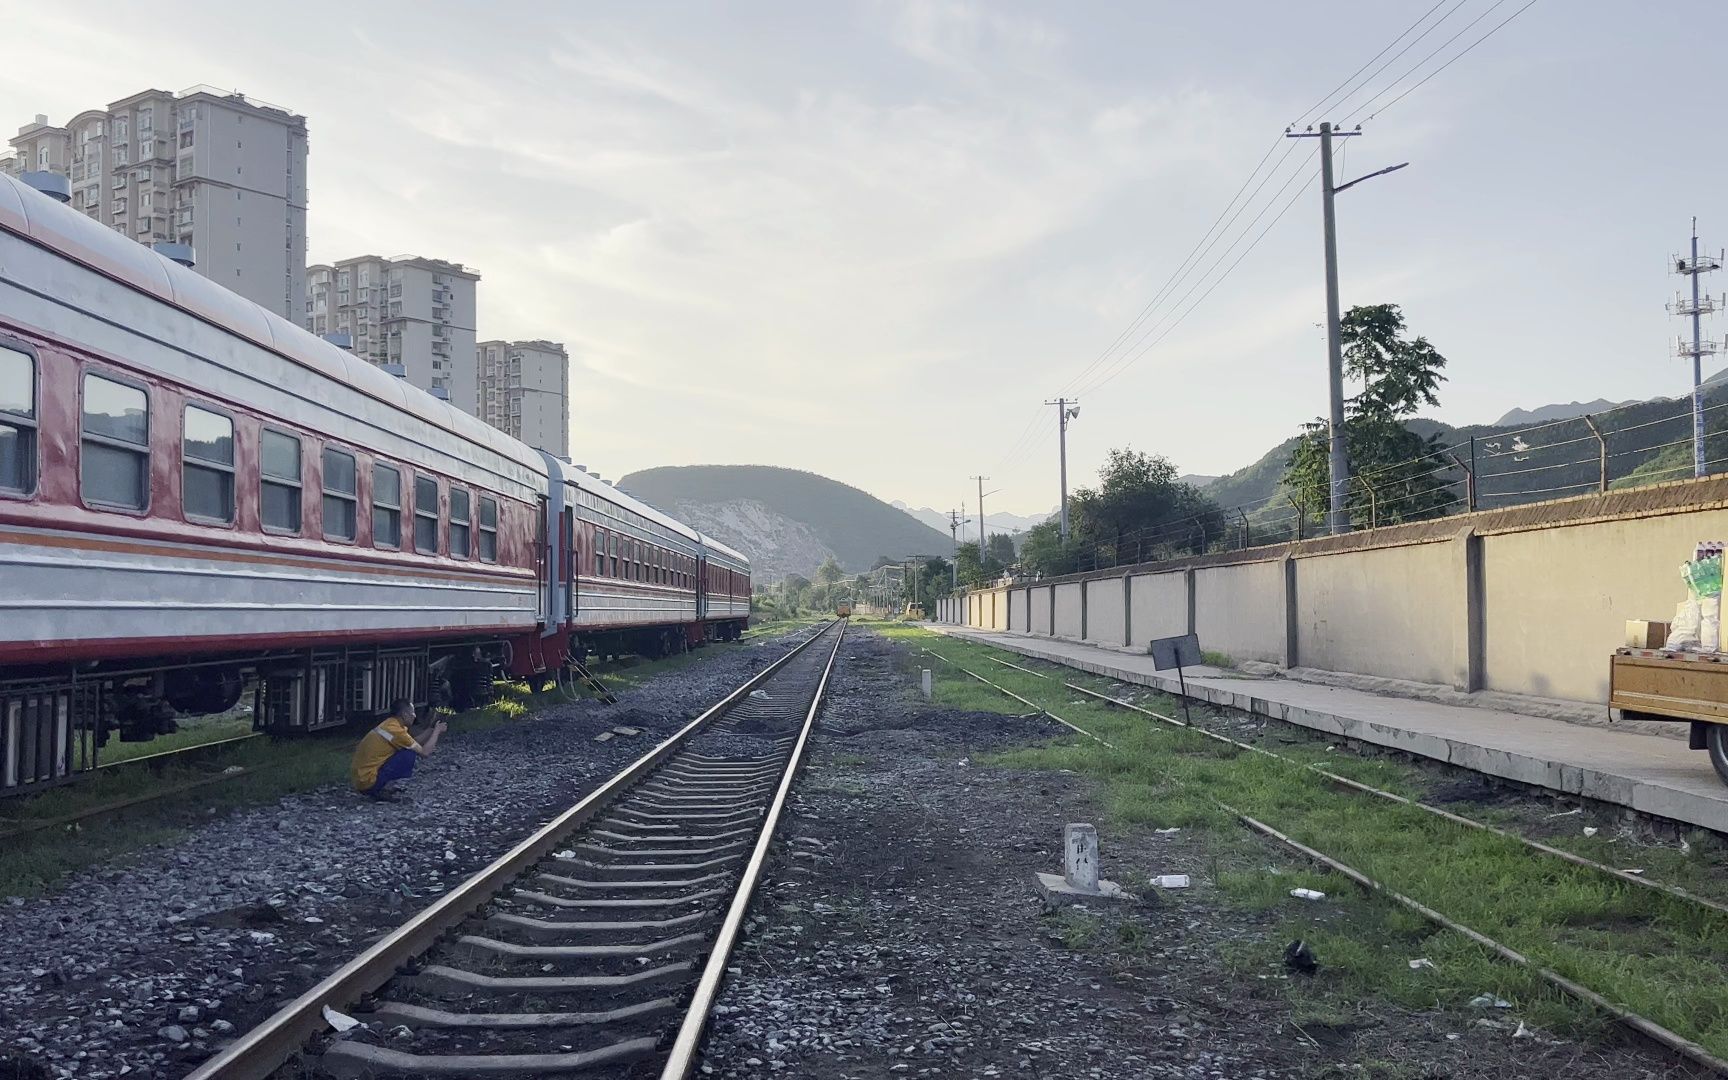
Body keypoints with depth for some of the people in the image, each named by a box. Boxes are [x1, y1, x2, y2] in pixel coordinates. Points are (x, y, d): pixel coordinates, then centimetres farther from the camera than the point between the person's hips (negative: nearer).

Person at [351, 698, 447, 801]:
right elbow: (425, 752, -12)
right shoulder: (395, 730, -18)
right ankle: (382, 791, -7)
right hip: (369, 782, -10)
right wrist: (437, 731, 1)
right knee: (409, 754, -12)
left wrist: (431, 730, 17)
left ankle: (380, 789, 11)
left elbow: (415, 744, 22)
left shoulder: (389, 724, 10)